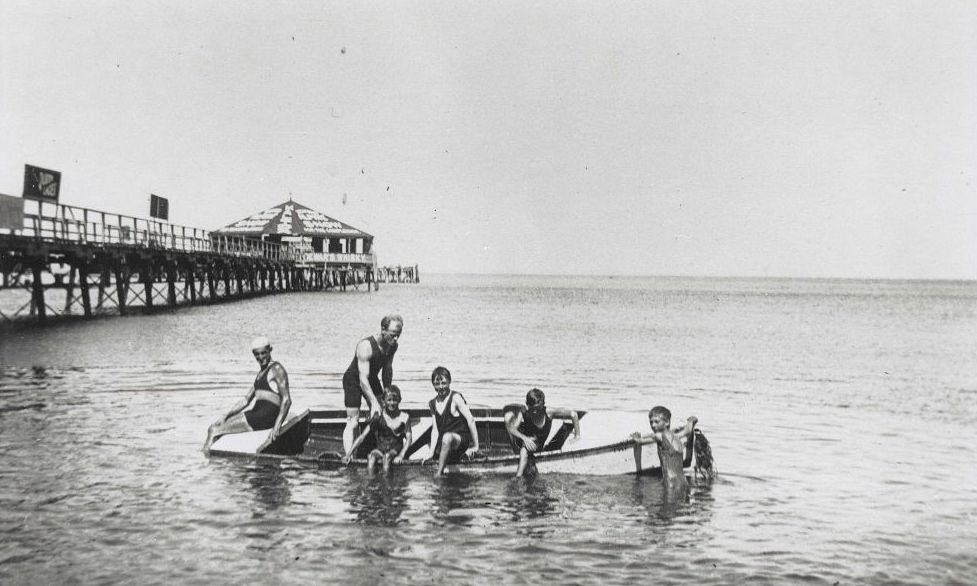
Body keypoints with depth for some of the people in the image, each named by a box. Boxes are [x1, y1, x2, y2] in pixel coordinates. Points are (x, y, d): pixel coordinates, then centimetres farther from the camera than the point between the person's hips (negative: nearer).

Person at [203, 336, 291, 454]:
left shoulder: (276, 369, -7)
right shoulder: (260, 374, 21)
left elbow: (287, 400, -16)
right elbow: (246, 400, 22)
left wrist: (277, 426, -26)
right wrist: (225, 416, 13)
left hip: (267, 416, -9)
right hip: (256, 413, 9)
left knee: (214, 431, -15)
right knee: (215, 427, 0)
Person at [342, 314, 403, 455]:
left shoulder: (393, 346, -14)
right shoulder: (366, 346, -36)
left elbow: (387, 370, 2)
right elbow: (363, 379, -39)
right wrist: (374, 402, -45)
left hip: (372, 378, 7)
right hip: (353, 380, -6)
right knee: (353, 421, -12)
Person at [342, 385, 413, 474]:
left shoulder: (404, 417, -2)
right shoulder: (378, 418, -1)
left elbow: (409, 438, -7)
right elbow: (362, 436, -2)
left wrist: (401, 455, -23)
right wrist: (349, 454, -9)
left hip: (396, 450, -1)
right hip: (381, 449, 1)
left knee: (387, 456, -35)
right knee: (371, 456, -32)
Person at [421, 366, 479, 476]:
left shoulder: (455, 398, -10)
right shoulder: (432, 404, 7)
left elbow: (471, 420, -14)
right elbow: (435, 430, 3)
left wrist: (475, 446, -14)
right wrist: (431, 453, -7)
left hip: (461, 440, -8)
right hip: (442, 443, 8)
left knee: (447, 437, -39)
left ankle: (439, 473, -35)